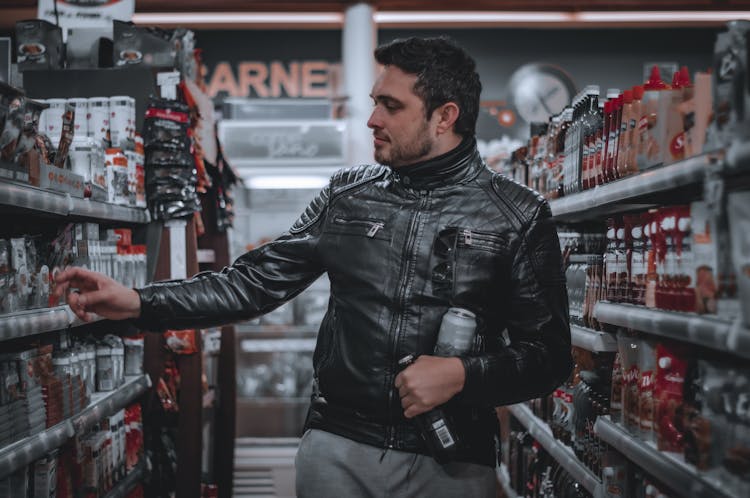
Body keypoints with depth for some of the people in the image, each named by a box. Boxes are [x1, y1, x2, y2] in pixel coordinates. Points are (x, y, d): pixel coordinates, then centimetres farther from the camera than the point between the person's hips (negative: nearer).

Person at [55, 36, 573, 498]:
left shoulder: (518, 215, -4)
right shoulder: (347, 195, 6)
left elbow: (549, 354, -2)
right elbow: (255, 282, 7)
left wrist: (463, 375, -20)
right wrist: (137, 302, -3)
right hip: (335, 447, 3)